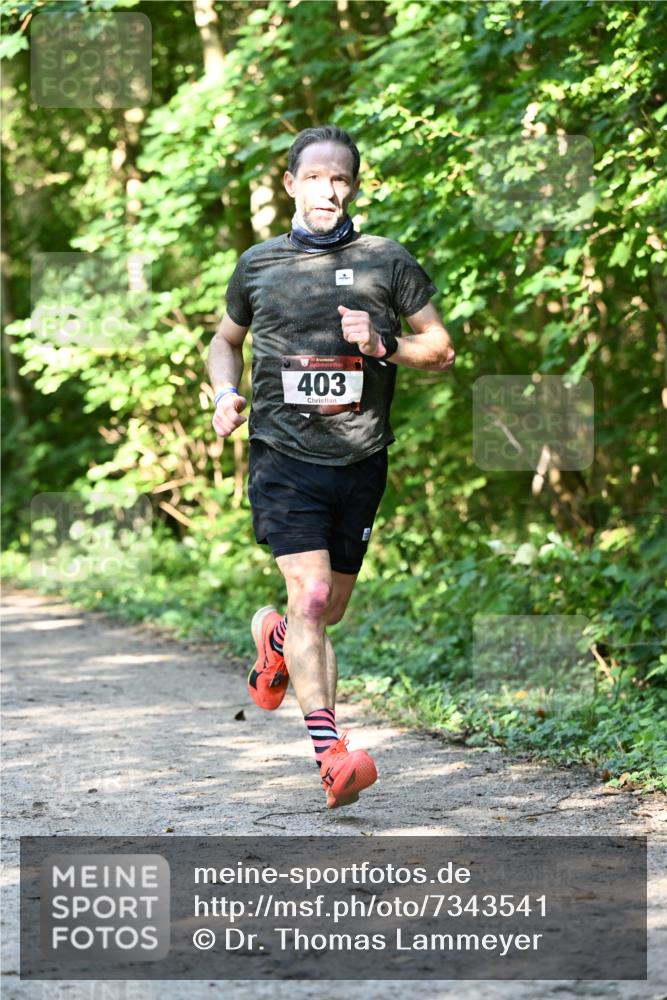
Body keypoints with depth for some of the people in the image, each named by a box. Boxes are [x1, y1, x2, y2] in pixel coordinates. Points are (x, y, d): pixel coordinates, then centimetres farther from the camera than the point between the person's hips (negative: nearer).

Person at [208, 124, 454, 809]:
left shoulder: (387, 262, 5)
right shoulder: (258, 264, 8)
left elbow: (441, 349, 9)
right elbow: (226, 340, 24)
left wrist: (382, 347, -10)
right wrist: (225, 393, 4)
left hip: (360, 462, 2)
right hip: (283, 455, -2)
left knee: (330, 610, 13)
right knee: (310, 597, -18)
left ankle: (275, 637, 49)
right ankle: (331, 754, -23)